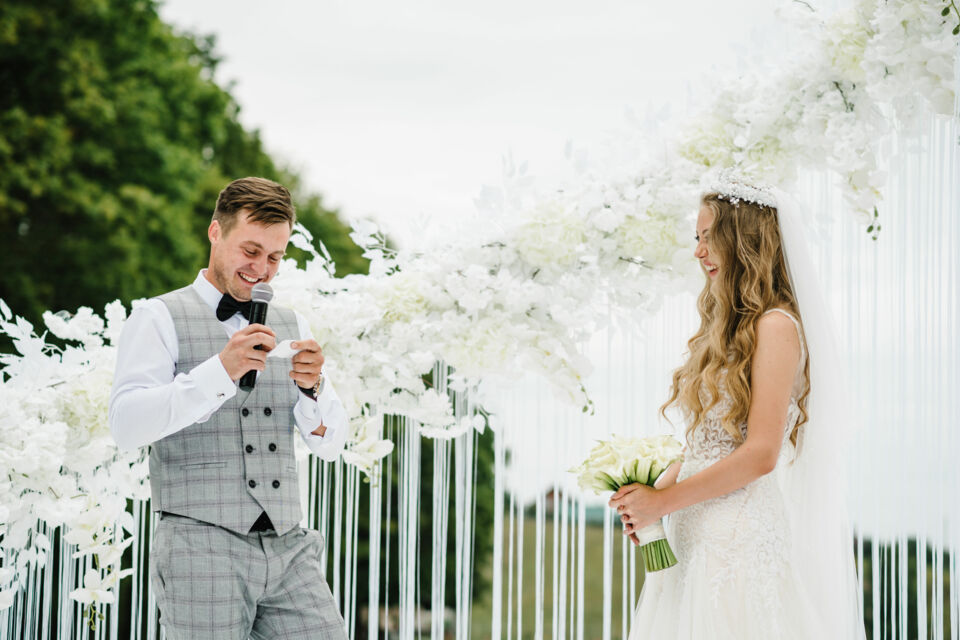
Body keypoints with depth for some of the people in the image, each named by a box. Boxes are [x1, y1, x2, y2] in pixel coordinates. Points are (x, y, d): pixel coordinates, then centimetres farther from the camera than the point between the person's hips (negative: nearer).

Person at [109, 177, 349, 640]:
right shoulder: (159, 319, 2)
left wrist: (313, 387, -9)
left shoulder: (291, 326, 18)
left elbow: (329, 444, 12)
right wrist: (220, 372, -22)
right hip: (201, 548, -5)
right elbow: (127, 425, -13)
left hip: (288, 550, 5)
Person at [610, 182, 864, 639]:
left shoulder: (776, 326, -10)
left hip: (744, 535, -8)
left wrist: (662, 500, -12)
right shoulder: (728, 328, 17)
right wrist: (649, 492, 1)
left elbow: (761, 454, -17)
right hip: (695, 536, 8)